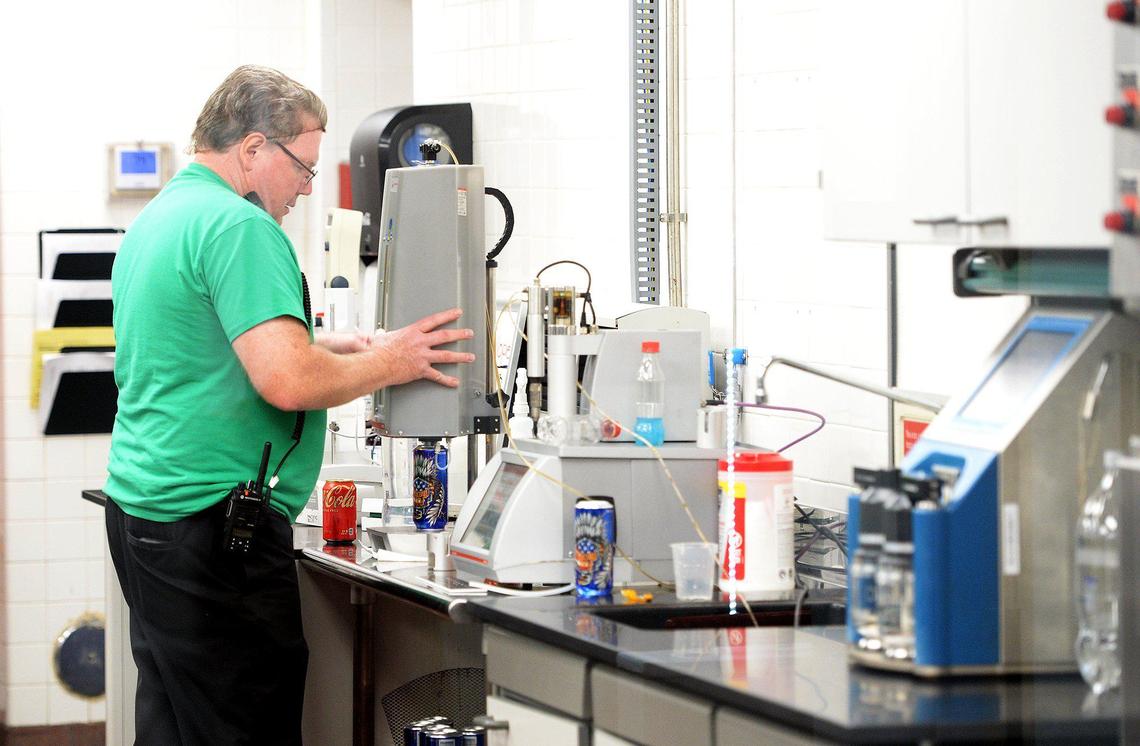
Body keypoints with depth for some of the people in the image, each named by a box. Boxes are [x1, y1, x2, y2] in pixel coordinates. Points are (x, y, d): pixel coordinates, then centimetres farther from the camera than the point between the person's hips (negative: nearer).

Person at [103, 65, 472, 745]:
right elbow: (288, 382, -24)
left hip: (143, 507, 10)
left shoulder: (154, 221, 17)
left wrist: (330, 351, 19)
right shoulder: (240, 228, -15)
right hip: (212, 525, -10)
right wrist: (387, 364, -8)